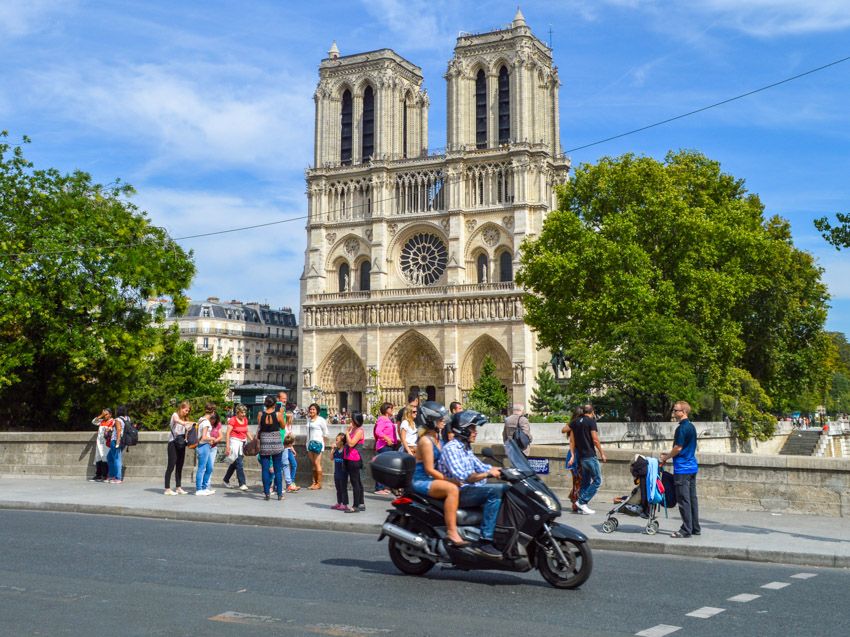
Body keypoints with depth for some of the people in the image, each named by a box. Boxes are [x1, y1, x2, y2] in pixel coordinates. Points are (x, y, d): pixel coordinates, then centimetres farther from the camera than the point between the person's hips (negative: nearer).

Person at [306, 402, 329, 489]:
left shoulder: (321, 420, -5)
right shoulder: (309, 419, 14)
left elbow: (325, 433, -2)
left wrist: (321, 443, -3)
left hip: (317, 443, -6)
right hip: (310, 443, 6)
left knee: (317, 463, -8)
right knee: (313, 464, 7)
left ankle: (319, 483, -3)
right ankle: (314, 483, 11)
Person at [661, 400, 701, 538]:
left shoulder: (682, 428, -16)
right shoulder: (691, 426, 14)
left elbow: (678, 448, -18)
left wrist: (666, 457, -2)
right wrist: (669, 455, 21)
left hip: (682, 469, -9)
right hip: (692, 467, 10)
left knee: (684, 500, -6)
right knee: (692, 498, 12)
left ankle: (686, 530, -3)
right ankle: (695, 528, 17)